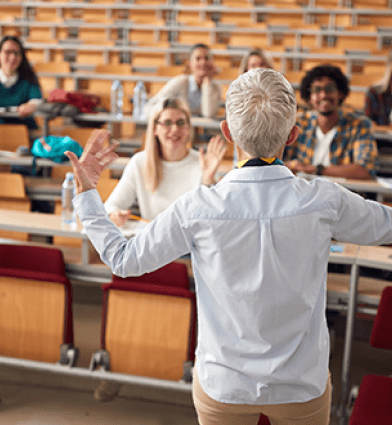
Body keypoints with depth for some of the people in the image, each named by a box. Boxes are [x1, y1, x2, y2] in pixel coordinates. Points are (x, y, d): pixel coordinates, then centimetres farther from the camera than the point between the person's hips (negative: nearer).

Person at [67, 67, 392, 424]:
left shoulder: (197, 211, -23)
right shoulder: (324, 201, -21)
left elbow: (122, 260, -8)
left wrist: (86, 192, 2)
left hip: (223, 387, 0)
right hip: (304, 387, 0)